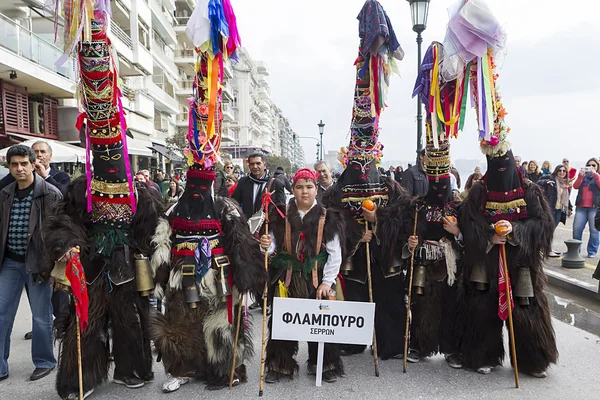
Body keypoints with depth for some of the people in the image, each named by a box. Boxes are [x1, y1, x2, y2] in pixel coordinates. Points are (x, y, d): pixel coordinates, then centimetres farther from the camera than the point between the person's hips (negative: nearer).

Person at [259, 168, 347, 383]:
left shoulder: (328, 218, -3)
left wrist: (327, 282, -9)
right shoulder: (281, 216, -1)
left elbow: (335, 254, -2)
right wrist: (266, 246, -21)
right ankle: (279, 365, 25)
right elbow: (272, 247, 2)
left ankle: (325, 365, 25)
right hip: (286, 278, 1)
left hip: (317, 279, -1)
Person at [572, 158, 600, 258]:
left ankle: (592, 252, 4)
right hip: (581, 206, 2)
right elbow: (575, 186, 1)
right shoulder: (583, 176, 17)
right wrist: (580, 176, -12)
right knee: (576, 228, -2)